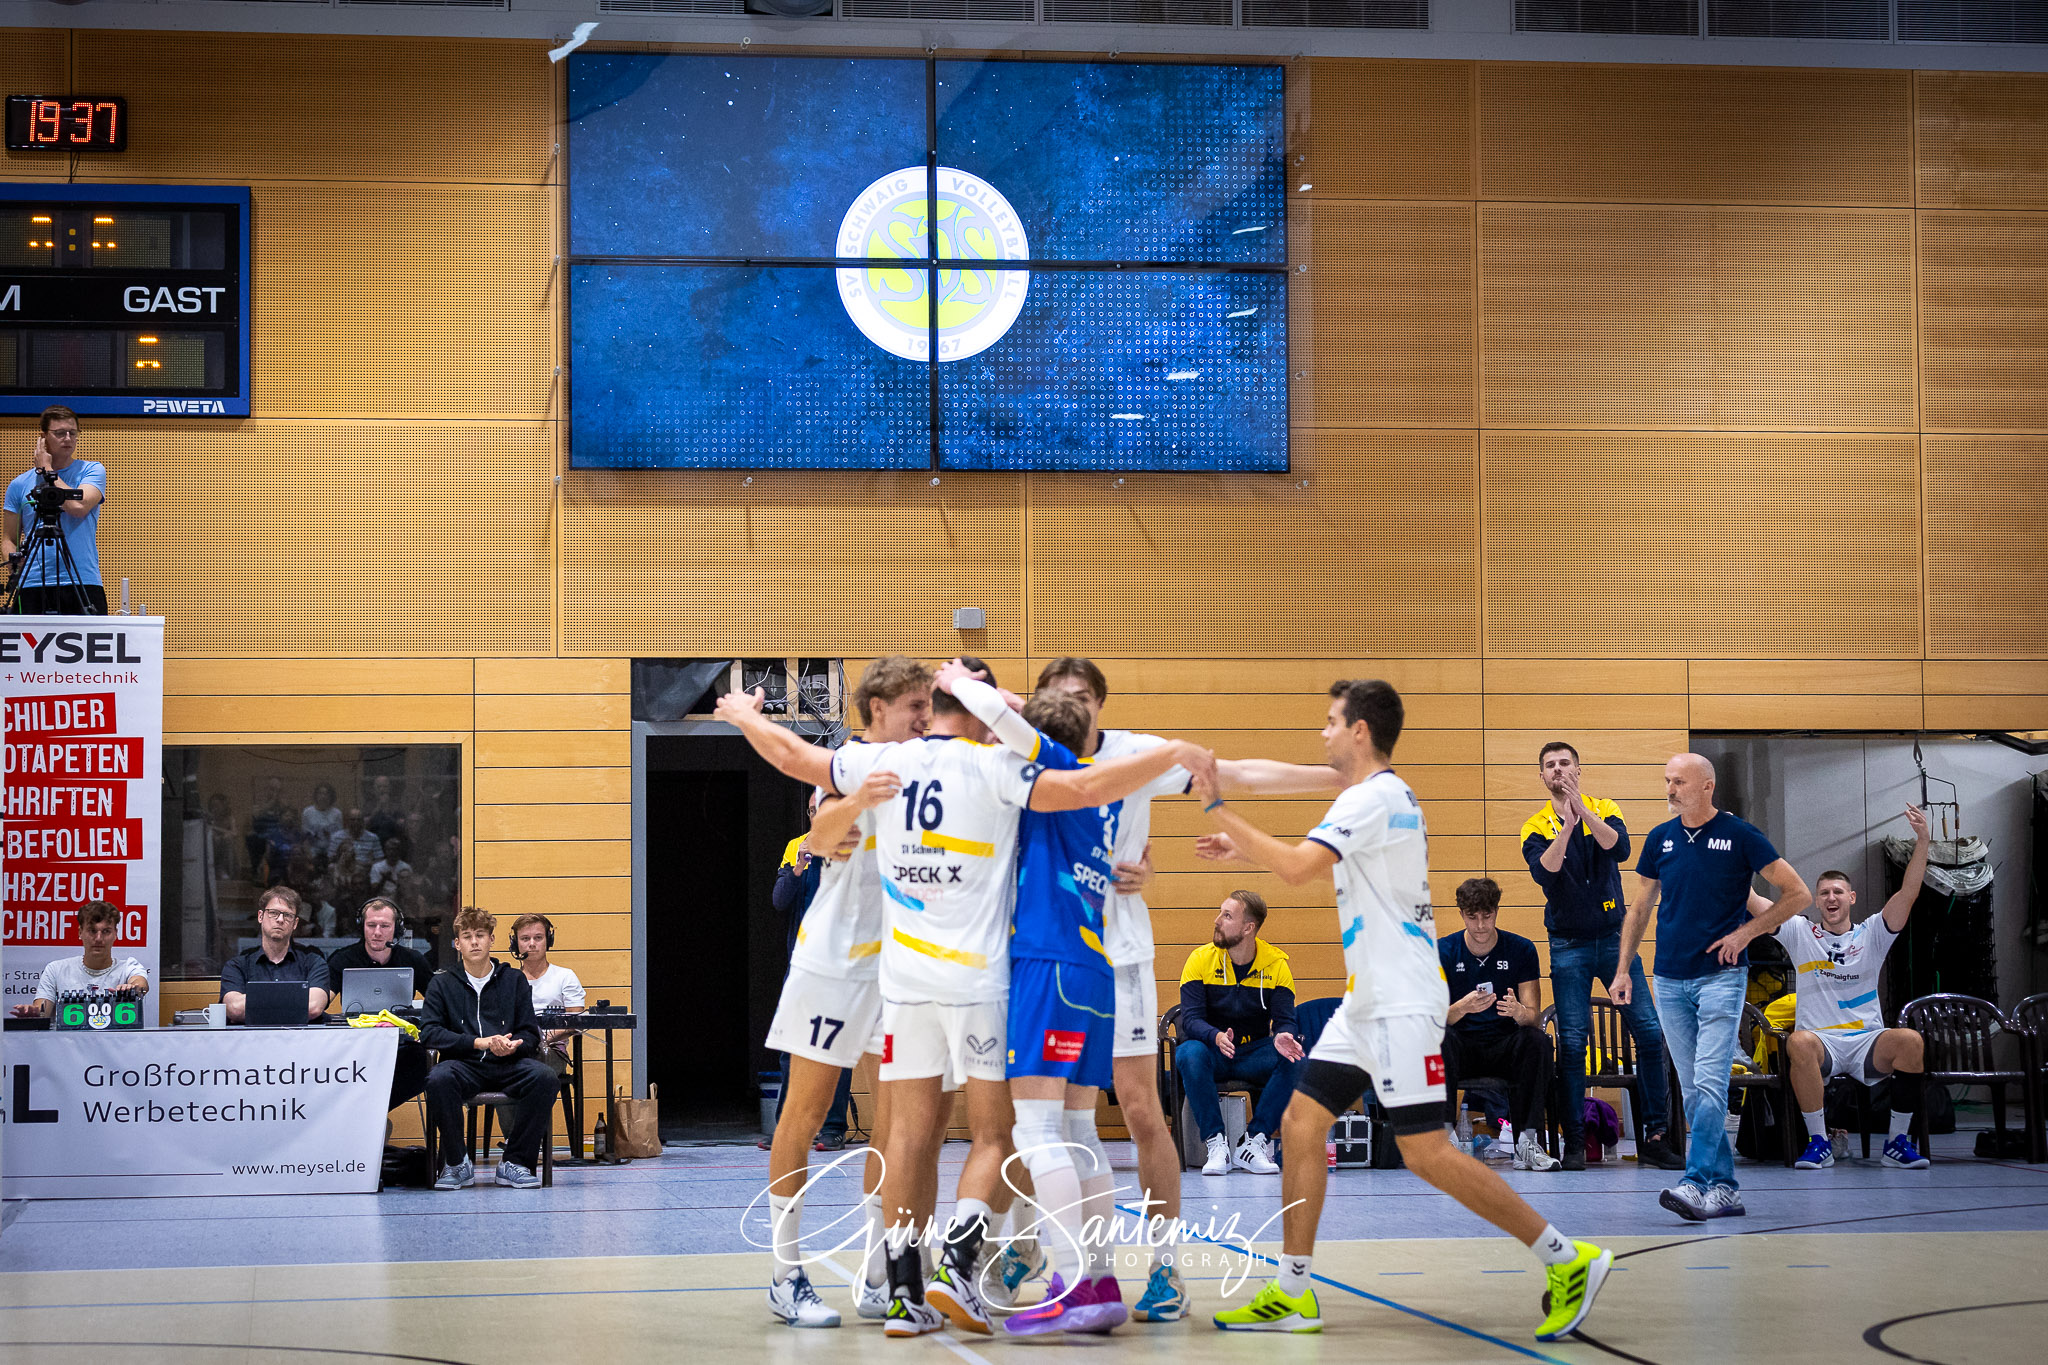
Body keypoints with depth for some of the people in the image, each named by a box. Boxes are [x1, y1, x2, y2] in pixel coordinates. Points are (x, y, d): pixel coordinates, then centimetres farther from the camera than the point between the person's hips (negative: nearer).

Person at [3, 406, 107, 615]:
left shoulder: (93, 471, 6)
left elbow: (78, 507, -14)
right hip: (33, 586, 2)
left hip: (83, 584, -2)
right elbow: (9, 539, 16)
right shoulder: (19, 484, 12)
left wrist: (47, 470, -2)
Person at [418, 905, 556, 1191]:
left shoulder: (514, 981, 15)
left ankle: (515, 1163, -18)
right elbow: (429, 1032, -2)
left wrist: (513, 1045, -16)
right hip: (464, 1066, -1)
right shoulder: (442, 984, 12)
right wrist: (479, 1043, -14)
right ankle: (457, 1164, -17)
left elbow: (530, 1033, 10)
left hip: (508, 1063, 1)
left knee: (543, 1077, -31)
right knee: (438, 1079, -36)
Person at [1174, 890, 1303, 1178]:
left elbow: (1285, 1020, -10)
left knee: (1294, 1058, -29)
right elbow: (1191, 1020, -15)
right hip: (1212, 1052, -1)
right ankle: (1216, 1144, -28)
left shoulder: (1276, 964, -4)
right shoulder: (1201, 960, -7)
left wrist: (1282, 1037, -36)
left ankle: (1254, 1143, -21)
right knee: (1190, 1054, -36)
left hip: (1253, 1053, 1)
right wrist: (1216, 1037, -38)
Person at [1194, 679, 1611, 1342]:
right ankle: (1292, 1295, 8)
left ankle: (1568, 1260, -5)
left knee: (1425, 1151, -11)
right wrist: (1242, 848, 26)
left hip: (1401, 1007, -10)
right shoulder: (1380, 797, 17)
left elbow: (1298, 868, -24)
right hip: (1364, 1006, 10)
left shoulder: (1376, 797, -14)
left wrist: (1218, 806, -16)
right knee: (1300, 1124, 6)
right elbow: (1316, 868, 31)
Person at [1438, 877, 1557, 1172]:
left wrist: (1518, 1011, -30)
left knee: (1537, 1040, -31)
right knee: (1439, 1036, -34)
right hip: (1462, 1048, -1)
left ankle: (1527, 1142, -31)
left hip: (1505, 1048, 1)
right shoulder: (1444, 951, -1)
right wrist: (1462, 1007, -31)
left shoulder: (1521, 949, 0)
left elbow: (1533, 1014, -4)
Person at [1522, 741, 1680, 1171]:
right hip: (1569, 945, -1)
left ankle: (1655, 1137, 1)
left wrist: (1583, 810, -24)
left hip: (1614, 938, 1)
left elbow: (1620, 848, -15)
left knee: (1650, 1033, -5)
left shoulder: (1603, 809, 5)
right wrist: (1566, 827, -27)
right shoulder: (1536, 827, 2)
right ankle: (1574, 1142, 1)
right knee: (1572, 1043, -6)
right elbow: (1544, 872, -17)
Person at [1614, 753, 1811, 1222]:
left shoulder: (1740, 835, -4)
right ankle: (1724, 1187, 10)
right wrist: (1623, 969, 12)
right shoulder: (1660, 839, 9)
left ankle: (1696, 1184, -21)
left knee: (1710, 1085, -15)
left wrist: (1746, 932, -5)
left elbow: (1798, 894, 0)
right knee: (1693, 1091, 5)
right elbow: (1640, 908, 19)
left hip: (1720, 977, -5)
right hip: (1670, 981, 5)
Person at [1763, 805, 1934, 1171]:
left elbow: (1909, 893, 1)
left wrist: (1922, 841, -10)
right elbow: (1750, 900, 4)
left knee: (1912, 1042, -30)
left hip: (1867, 1043, 1)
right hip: (1820, 1040, -1)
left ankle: (1898, 1141, -17)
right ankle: (1819, 1142, -26)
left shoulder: (1872, 935, 12)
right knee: (1799, 1043, -37)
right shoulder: (1800, 934, 12)